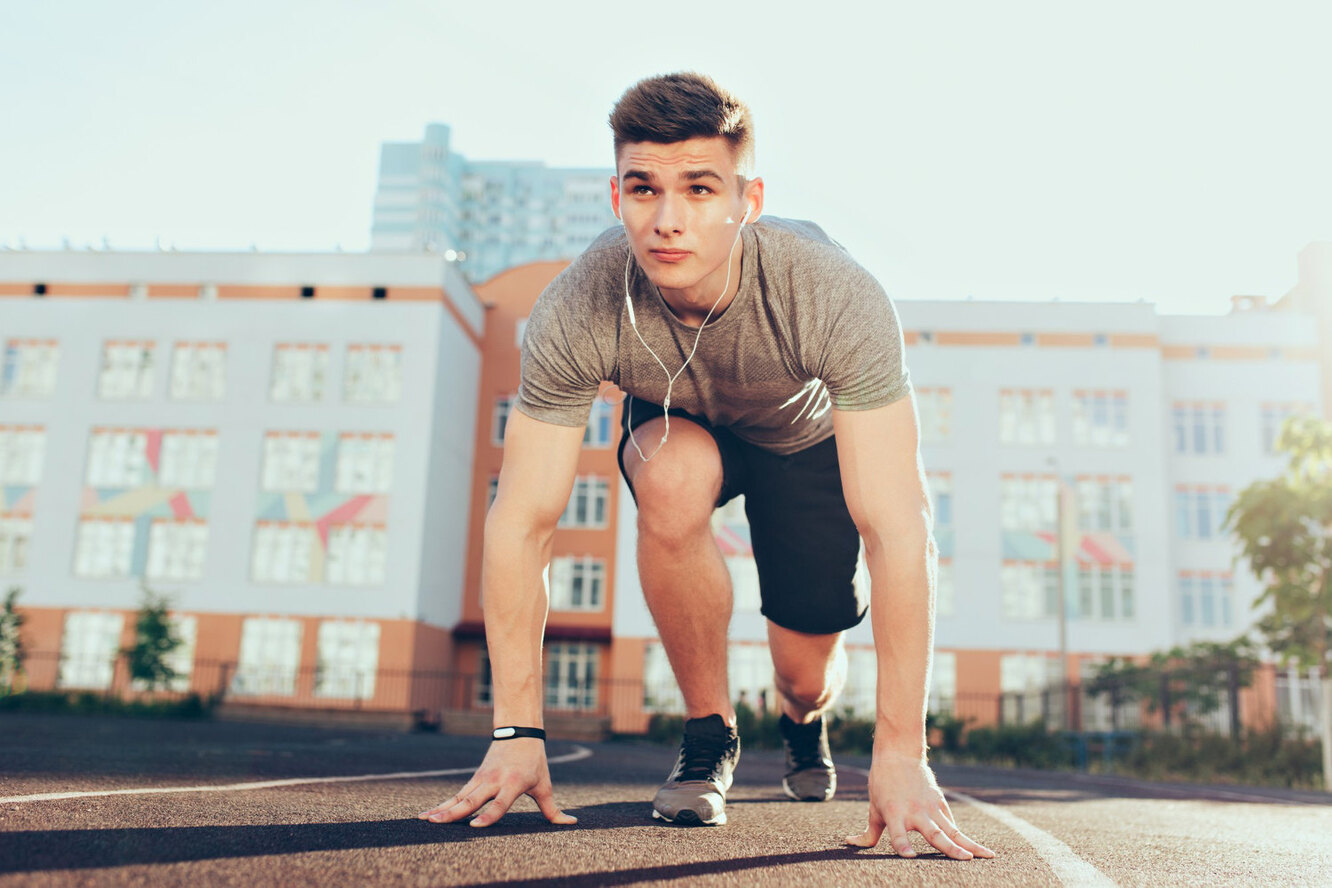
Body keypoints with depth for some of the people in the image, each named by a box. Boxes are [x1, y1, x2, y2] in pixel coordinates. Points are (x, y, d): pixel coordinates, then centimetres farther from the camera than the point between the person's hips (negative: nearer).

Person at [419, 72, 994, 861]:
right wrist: (518, 732, -31)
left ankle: (805, 722, 37)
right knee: (674, 481, -35)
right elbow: (521, 524, -30)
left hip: (811, 432, 0)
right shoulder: (575, 313, -35)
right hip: (680, 424, 1)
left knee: (807, 673, -6)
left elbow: (899, 529, -41)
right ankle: (709, 734, -11)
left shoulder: (837, 299, -40)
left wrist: (901, 754, -43)